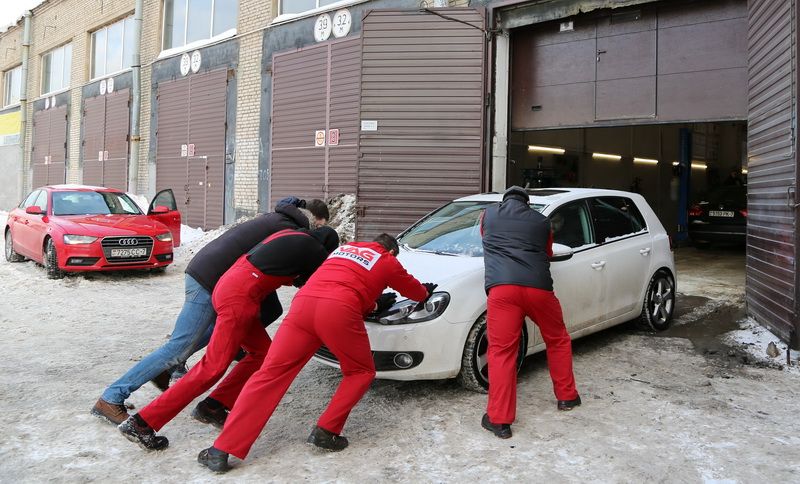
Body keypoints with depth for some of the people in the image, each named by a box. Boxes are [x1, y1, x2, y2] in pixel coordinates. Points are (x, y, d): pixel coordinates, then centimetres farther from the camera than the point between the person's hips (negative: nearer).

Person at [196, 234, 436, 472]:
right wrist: (427, 291, 64)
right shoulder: (388, 262, 25)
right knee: (361, 372, 21)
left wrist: (375, 304, 55)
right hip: (339, 310, -4)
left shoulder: (344, 248, 38)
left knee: (270, 374, 2)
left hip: (304, 303, 4)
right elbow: (415, 290, 41)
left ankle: (221, 450, -2)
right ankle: (326, 432, 10)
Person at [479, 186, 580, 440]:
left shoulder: (488, 214, 22)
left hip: (503, 288, -1)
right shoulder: (541, 221, 22)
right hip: (538, 287, 2)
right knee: (558, 341, 24)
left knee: (501, 352, -1)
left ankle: (499, 420, -3)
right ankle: (567, 397, 36)